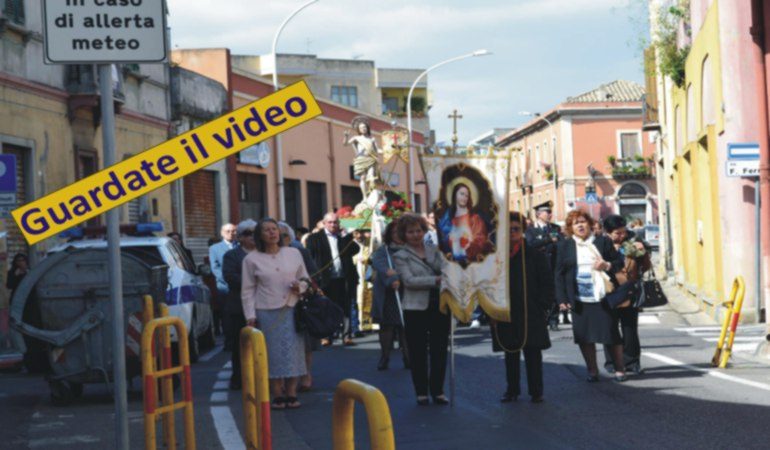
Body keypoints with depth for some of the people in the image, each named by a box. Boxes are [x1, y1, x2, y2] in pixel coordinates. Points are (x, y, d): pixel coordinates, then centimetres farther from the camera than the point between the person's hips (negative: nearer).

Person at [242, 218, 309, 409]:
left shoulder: (294, 253, 7)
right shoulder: (252, 259, 2)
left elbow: (305, 278, 16)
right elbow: (247, 291, 3)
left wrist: (299, 286, -6)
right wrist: (250, 315, -3)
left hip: (291, 310, 2)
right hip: (267, 313, -2)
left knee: (293, 351, -2)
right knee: (273, 353, -1)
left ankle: (291, 394, 4)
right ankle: (278, 396, 5)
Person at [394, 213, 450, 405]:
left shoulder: (434, 251, 11)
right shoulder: (401, 256, 1)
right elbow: (409, 280, -12)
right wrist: (436, 280, -20)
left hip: (439, 306, 3)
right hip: (416, 308, -3)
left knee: (439, 350, 4)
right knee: (418, 352, 3)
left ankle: (437, 391, 13)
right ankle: (421, 392, 12)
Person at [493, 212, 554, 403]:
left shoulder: (535, 255, 0)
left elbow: (547, 282, 0)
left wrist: (544, 306, -7)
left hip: (530, 314, -2)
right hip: (505, 315, 2)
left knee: (533, 353, 2)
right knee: (510, 353, 10)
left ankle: (536, 391, 10)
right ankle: (512, 390, 19)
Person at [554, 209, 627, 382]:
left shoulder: (603, 242, 7)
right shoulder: (564, 246, 7)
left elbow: (619, 264, 10)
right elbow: (559, 274, 5)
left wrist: (607, 265, -12)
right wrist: (562, 299, -3)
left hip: (603, 296, -1)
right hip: (579, 300, 1)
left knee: (611, 333, 1)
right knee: (585, 336, 1)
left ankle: (619, 369, 12)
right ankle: (592, 371, 12)